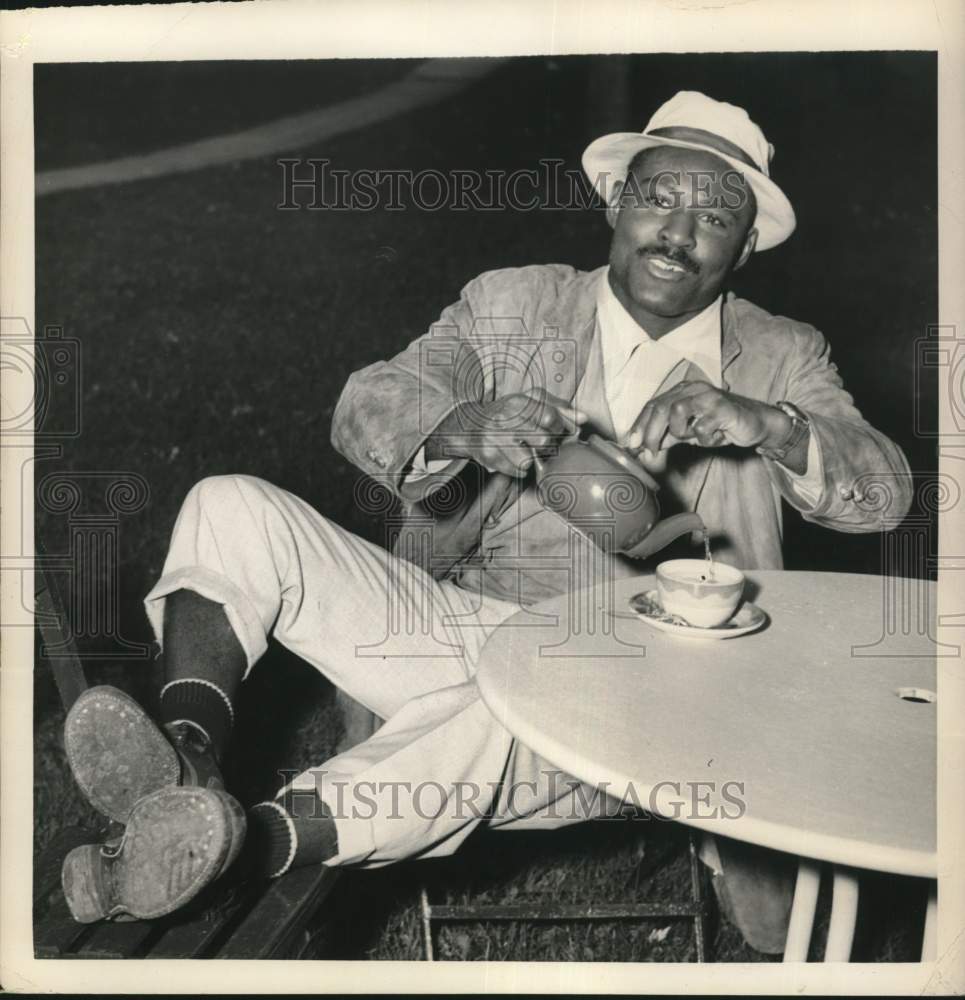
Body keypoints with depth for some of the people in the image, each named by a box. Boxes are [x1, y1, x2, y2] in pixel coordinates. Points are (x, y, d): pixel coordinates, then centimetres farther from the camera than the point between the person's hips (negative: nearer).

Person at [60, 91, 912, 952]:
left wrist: (757, 421, -27)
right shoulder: (510, 306, 8)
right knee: (231, 508, -13)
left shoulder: (781, 360, 7)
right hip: (451, 628, 3)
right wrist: (462, 428, -30)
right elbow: (368, 407, -6)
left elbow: (885, 492, -7)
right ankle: (188, 770, -28)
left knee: (492, 717, -38)